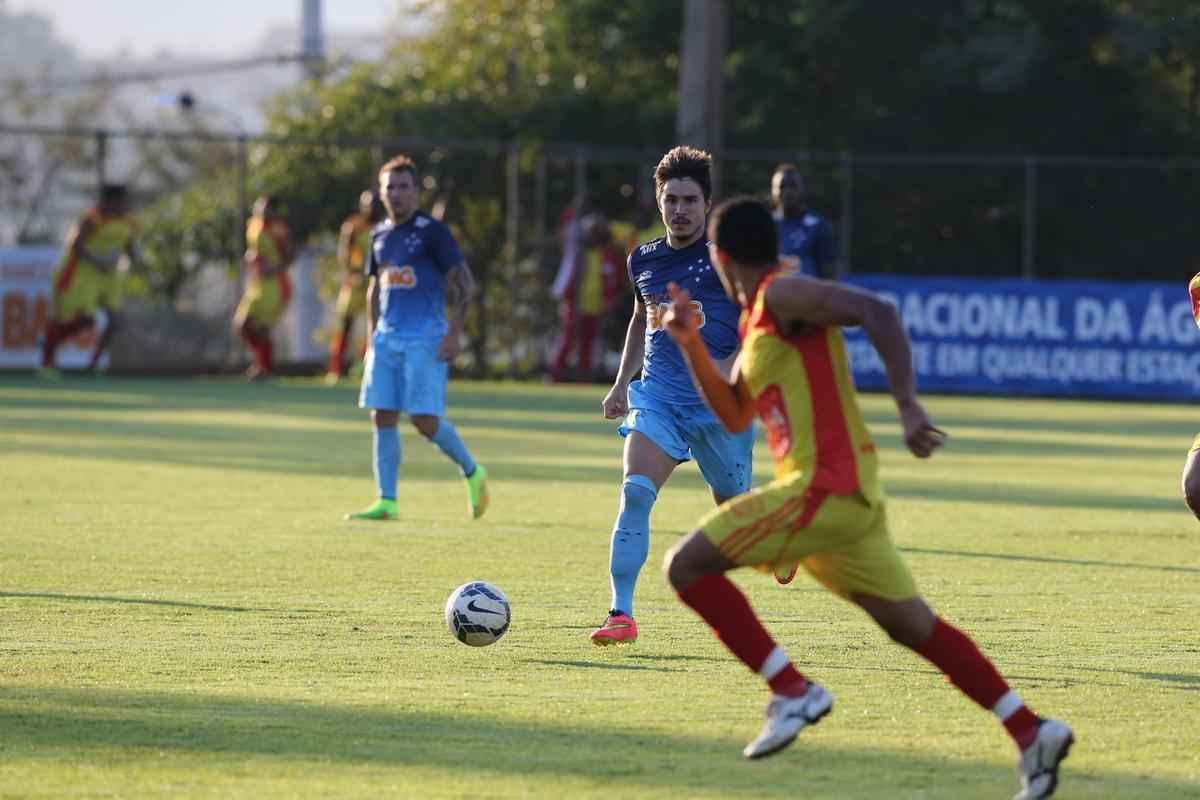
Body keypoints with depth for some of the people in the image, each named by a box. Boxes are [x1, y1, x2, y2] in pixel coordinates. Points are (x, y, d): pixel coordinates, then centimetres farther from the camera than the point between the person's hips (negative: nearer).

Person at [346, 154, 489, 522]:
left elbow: (465, 285, -7)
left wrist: (453, 334, -14)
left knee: (425, 419, -11)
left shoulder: (432, 231, -6)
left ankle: (472, 472, 12)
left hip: (425, 339, -6)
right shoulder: (380, 235, 14)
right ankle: (387, 502, 3)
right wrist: (372, 337, 18)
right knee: (382, 417, -1)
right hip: (387, 337, 6)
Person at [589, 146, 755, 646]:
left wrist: (729, 369, -21)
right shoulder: (643, 261, 10)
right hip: (657, 396, 3)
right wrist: (622, 382, 21)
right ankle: (622, 614, -19)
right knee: (634, 492, -18)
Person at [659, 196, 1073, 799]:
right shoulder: (759, 319, 20)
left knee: (687, 565, -7)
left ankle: (793, 692, -10)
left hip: (822, 488, -10)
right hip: (845, 493, 10)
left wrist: (908, 406, -28)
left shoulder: (782, 295, -9)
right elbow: (734, 415, 29)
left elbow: (876, 312, -22)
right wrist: (691, 343, 19)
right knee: (912, 625, 12)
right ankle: (1031, 732, 9)